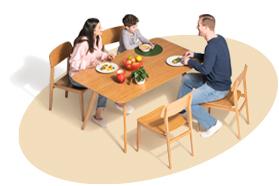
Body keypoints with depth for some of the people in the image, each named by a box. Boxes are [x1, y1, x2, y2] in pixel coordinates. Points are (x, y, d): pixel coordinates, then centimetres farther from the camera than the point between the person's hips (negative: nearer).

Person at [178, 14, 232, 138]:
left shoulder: (212, 46, -28)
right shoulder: (219, 39, 1)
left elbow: (205, 69, -29)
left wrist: (189, 62, -15)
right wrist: (194, 55, 9)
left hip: (217, 88, -10)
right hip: (219, 80, 10)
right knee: (186, 79, 19)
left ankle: (212, 124, 3)